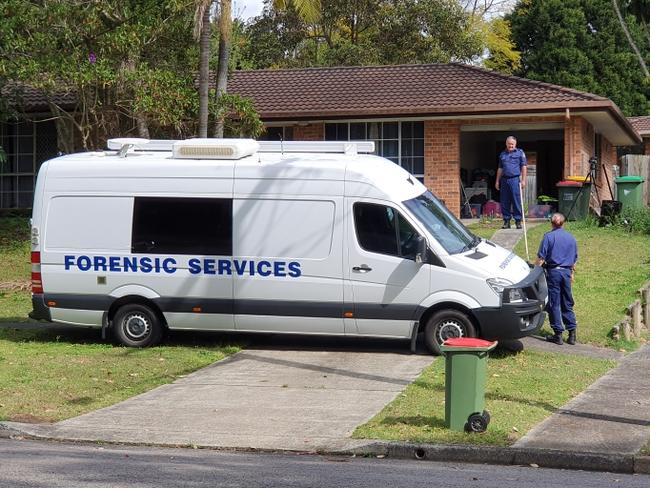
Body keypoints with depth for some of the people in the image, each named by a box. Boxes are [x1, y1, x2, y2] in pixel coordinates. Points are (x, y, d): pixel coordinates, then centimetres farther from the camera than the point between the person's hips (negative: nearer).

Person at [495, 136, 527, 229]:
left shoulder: (520, 153, 5)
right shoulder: (502, 154, 17)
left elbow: (524, 167, 2)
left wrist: (523, 180, -5)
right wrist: (497, 181, 17)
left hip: (515, 179, -4)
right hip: (504, 180, 4)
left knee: (517, 201, -5)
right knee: (505, 203, 4)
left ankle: (518, 221, 0)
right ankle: (506, 221, 10)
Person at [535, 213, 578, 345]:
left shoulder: (548, 236, -6)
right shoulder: (571, 238, 9)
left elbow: (541, 258, -9)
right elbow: (574, 259, 17)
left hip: (553, 271, -4)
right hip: (566, 272, 5)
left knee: (554, 304, 1)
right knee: (567, 304, 11)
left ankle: (558, 334, 0)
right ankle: (572, 333, 9)